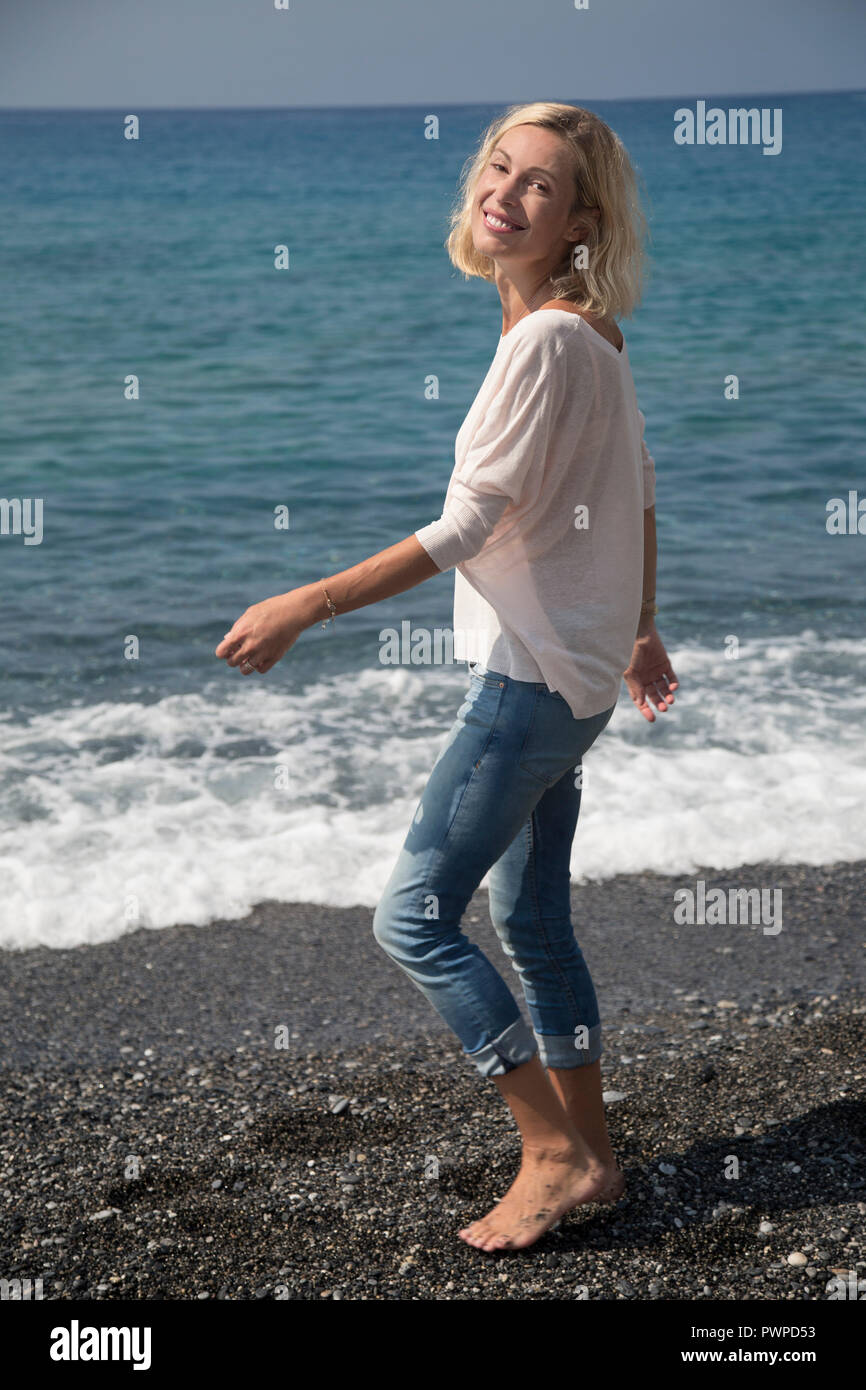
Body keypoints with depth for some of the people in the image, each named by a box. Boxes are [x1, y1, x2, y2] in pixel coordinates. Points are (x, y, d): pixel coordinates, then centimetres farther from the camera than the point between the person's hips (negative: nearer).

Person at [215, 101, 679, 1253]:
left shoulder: (548, 342, -19)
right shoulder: (591, 336, 10)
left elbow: (468, 527, -22)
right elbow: (639, 496, 19)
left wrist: (303, 607, -21)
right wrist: (641, 632, 29)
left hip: (532, 678, -10)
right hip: (572, 677, 10)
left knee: (414, 918, -5)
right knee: (532, 922, 16)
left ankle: (556, 1153, 2)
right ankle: (588, 1155, 25)